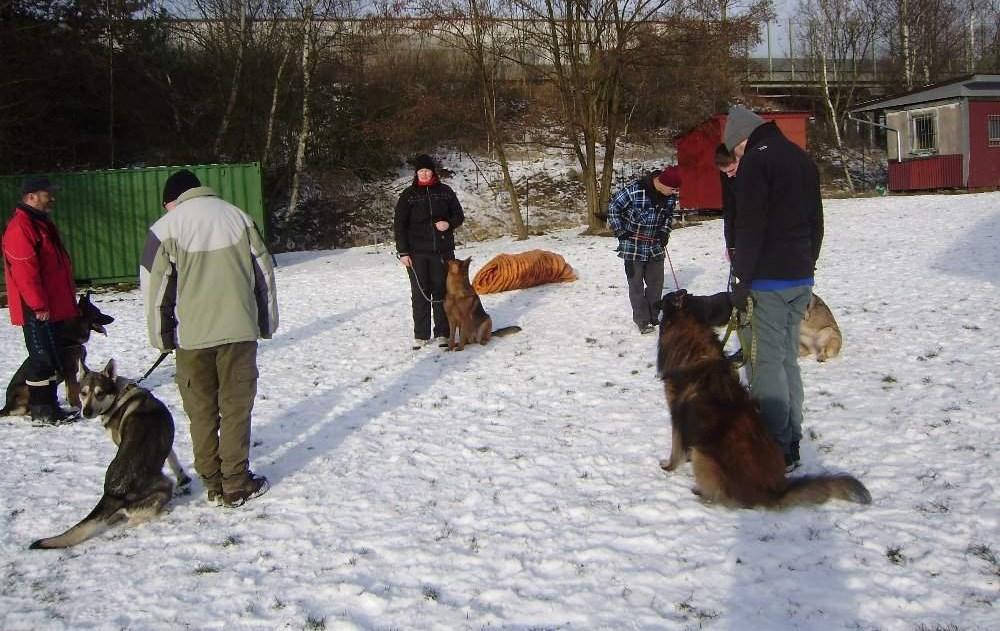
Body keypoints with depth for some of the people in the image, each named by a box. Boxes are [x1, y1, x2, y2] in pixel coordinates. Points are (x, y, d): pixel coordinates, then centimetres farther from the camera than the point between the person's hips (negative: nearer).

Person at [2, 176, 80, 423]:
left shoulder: (42, 223, 18)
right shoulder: (21, 228, -15)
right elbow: (25, 271, -20)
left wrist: (68, 298, 23)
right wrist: (39, 305, -20)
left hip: (54, 307, 10)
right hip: (38, 311, -10)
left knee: (53, 357, 14)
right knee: (43, 358, -5)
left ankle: (49, 405, 22)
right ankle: (42, 411, 2)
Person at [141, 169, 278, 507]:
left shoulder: (166, 228, -2)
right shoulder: (237, 216, 6)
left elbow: (156, 287, -2)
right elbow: (264, 272, 9)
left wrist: (162, 336, 9)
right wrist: (267, 322, 16)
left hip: (193, 334, -1)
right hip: (240, 329, 1)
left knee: (202, 410, 11)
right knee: (236, 406, 7)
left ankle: (213, 482, 16)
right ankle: (236, 483, 9)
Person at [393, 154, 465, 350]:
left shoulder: (445, 191, 6)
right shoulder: (408, 194, 2)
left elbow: (459, 215, 13)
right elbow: (399, 224, 1)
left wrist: (449, 224, -10)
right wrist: (402, 252, -6)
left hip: (442, 251, 1)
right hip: (417, 253, -1)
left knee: (441, 291, 5)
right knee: (420, 294, 2)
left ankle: (443, 333, 13)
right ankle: (420, 335, 9)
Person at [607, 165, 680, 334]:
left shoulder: (671, 196, -7)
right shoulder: (634, 190, -25)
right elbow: (613, 206, -12)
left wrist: (665, 232, 0)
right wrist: (620, 231, -12)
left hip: (656, 247, 5)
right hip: (633, 246, -5)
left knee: (656, 282, 10)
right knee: (636, 284, 2)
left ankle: (653, 316, 25)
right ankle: (642, 320, 12)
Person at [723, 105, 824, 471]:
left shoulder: (757, 160, -11)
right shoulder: (802, 159, 16)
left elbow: (750, 228, -17)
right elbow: (816, 221, 19)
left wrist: (741, 280, -13)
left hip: (769, 279, -8)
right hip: (801, 278, 9)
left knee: (767, 362, -4)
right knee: (788, 359, 13)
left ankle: (776, 451, 0)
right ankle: (791, 444, 18)